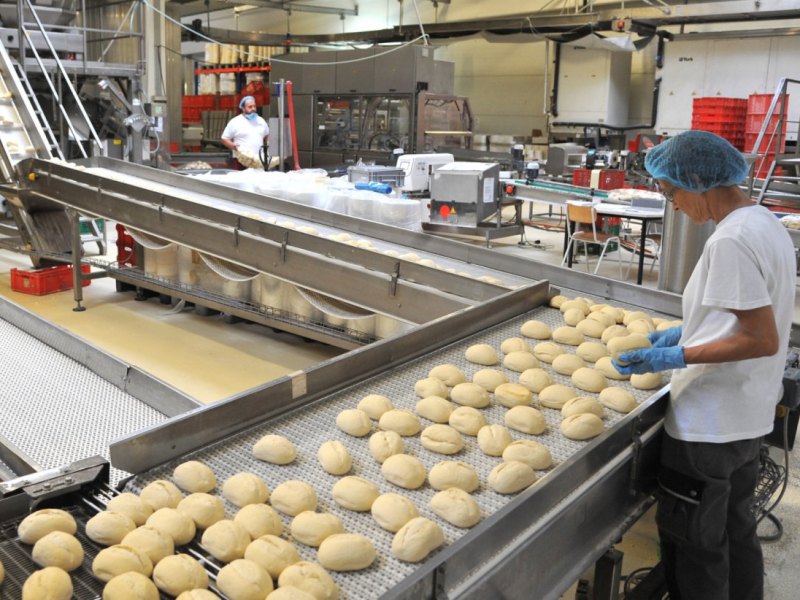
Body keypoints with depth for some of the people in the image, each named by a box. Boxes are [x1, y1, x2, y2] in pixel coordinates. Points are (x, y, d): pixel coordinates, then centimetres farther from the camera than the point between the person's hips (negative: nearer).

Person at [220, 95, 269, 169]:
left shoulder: (261, 121, 15)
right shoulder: (235, 122, 2)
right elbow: (224, 139, 4)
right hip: (242, 160, -4)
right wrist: (233, 146, -15)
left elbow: (266, 135, 32)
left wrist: (267, 143, 11)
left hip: (259, 160, 4)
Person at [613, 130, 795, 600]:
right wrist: (689, 332, 13)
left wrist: (676, 358, -23)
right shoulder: (767, 223, 6)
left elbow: (763, 340, -25)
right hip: (748, 416, 10)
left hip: (709, 425, -10)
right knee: (737, 531, 25)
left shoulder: (731, 240, -24)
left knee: (695, 545, 8)